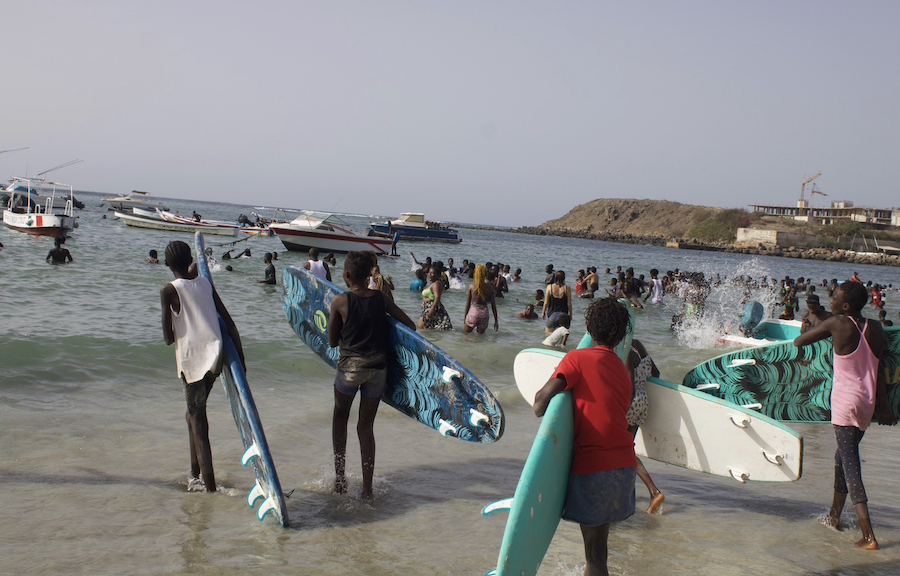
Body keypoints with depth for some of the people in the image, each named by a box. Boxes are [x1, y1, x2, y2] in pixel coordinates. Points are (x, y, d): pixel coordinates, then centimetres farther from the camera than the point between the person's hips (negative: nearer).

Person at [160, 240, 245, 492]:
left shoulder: (169, 291, -6)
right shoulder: (205, 284, 10)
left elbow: (168, 337, -6)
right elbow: (229, 322, 10)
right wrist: (240, 355, 15)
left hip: (192, 357, -6)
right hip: (215, 354, 6)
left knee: (197, 419, 0)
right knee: (195, 412, 23)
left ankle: (210, 486, -2)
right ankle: (195, 471, 32)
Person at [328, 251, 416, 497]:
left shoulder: (340, 301, -9)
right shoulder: (381, 298, 0)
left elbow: (332, 341, 0)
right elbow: (410, 325, 7)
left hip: (350, 367, -3)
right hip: (378, 368, 3)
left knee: (340, 417, 23)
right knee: (366, 425, 14)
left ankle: (340, 477, 18)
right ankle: (367, 488, 13)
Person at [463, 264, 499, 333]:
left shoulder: (471, 286, -4)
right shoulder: (490, 288, -1)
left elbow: (468, 304, 2)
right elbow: (493, 305, 4)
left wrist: (465, 317, 14)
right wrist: (496, 321, 12)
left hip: (473, 312, -1)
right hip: (484, 313, 2)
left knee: (466, 333, 15)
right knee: (481, 335, 16)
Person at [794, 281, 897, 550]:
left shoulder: (837, 324, -12)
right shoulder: (876, 329, 3)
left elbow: (798, 341, -3)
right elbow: (879, 371, 7)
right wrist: (884, 407, 13)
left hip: (845, 401, -7)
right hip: (867, 403, 7)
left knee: (850, 464, -6)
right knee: (843, 455, 23)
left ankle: (868, 536, -13)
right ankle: (834, 516, 37)